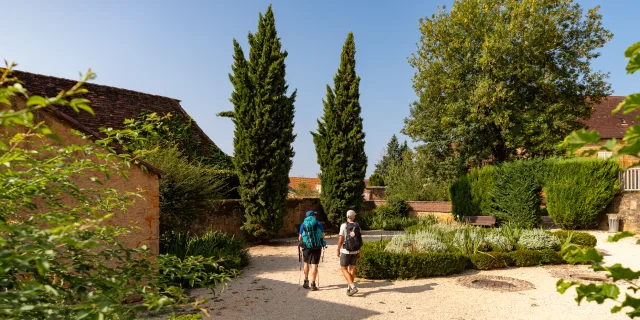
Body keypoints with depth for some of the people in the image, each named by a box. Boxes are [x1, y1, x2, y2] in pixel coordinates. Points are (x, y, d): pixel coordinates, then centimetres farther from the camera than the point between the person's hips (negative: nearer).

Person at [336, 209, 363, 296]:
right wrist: (359, 252, 10)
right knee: (352, 268, 15)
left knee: (344, 269, 3)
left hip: (346, 251, -5)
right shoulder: (357, 226, 0)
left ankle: (353, 287, -10)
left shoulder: (344, 226, -13)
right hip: (355, 251, 5)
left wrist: (338, 250, -3)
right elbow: (360, 240, 2)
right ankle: (349, 288, 21)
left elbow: (341, 239, -15)